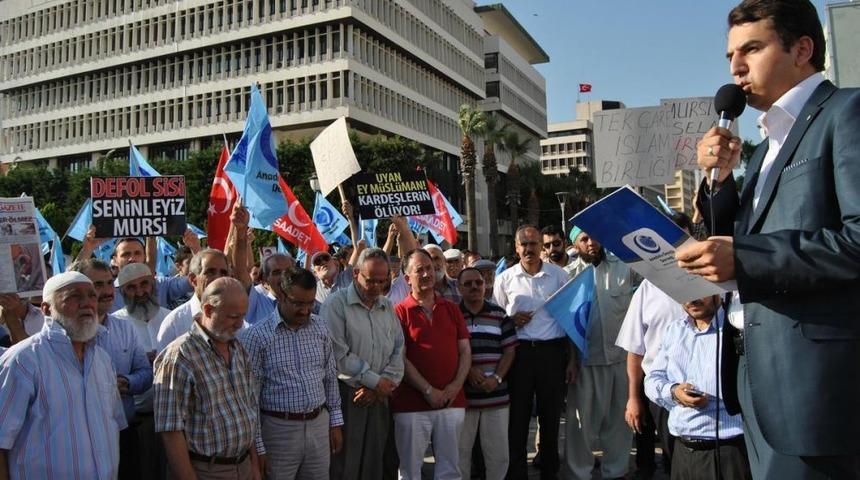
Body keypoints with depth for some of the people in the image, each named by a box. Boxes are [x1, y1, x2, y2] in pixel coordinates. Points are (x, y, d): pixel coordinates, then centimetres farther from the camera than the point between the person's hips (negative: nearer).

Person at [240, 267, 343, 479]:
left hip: (320, 424, 4)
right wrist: (257, 446, -8)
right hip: (279, 429, -4)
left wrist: (335, 422, 11)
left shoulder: (320, 327, 3)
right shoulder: (257, 336, -12)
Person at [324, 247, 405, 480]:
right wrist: (376, 381, -10)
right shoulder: (336, 303, -8)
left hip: (379, 397, 5)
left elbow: (398, 351, 8)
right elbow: (339, 354, -15)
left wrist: (384, 384, -7)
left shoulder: (388, 307, 12)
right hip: (346, 396, -5)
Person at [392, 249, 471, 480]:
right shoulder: (400, 311, -3)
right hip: (411, 404, -3)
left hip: (452, 402, 4)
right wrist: (428, 390, -12)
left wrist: (456, 385, -7)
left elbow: (465, 350, 8)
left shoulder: (452, 309, 11)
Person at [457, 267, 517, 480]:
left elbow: (510, 350, 5)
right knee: (460, 450, 8)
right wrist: (467, 370, -13)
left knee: (499, 452, 9)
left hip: (496, 395, 2)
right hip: (462, 395, -2)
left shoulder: (500, 315, 7)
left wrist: (497, 377, -9)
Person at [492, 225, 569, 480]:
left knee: (551, 415, 10)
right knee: (517, 416, 4)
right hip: (519, 352, 0)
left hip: (553, 352, 0)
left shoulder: (560, 275, 5)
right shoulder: (505, 279, 5)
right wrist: (511, 321, -10)